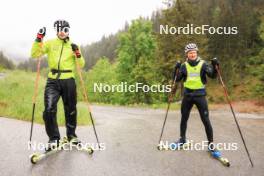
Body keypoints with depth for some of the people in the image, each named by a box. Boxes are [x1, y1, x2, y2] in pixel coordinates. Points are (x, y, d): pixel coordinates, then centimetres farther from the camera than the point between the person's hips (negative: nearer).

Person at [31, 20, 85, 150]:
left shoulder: (73, 45, 10)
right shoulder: (50, 43, 8)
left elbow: (81, 65, 6)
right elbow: (34, 54, 0)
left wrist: (78, 54, -12)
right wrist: (39, 39, -11)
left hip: (68, 81, 1)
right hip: (53, 81, -1)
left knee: (71, 110, 10)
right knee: (49, 109, -14)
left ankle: (71, 135, 31)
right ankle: (53, 138, 3)